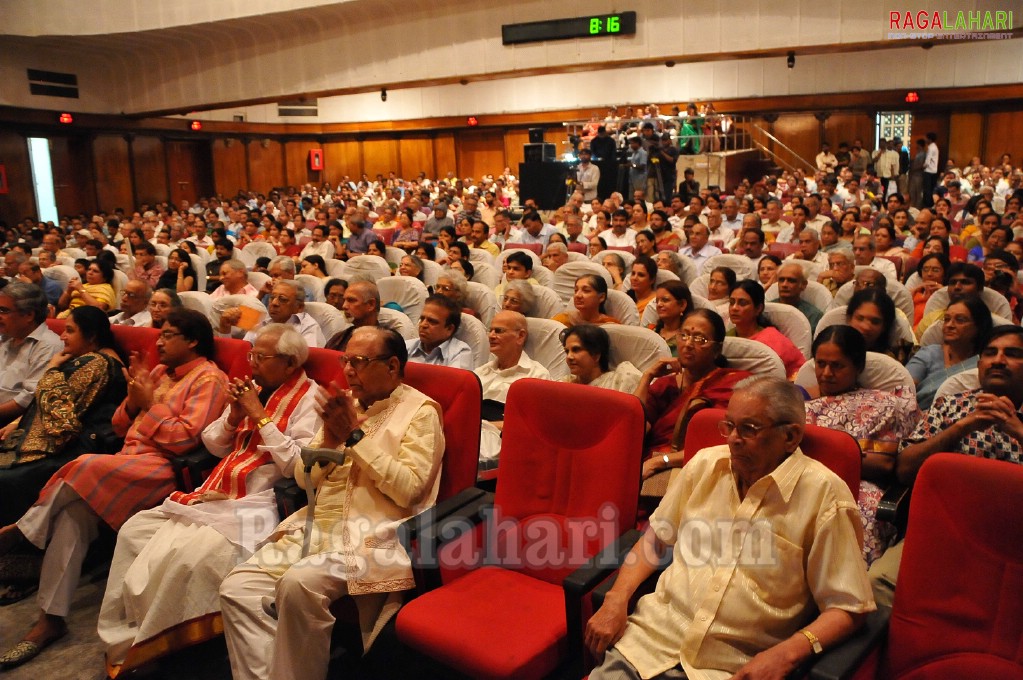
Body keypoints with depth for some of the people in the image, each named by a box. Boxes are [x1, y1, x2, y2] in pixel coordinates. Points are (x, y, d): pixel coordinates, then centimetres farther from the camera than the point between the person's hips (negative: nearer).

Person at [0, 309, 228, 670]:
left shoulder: (208, 379, -4)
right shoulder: (160, 372, 22)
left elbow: (187, 439, -15)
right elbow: (121, 427, 21)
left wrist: (150, 403, -9)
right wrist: (133, 400, 2)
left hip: (163, 468, -7)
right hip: (128, 460, 7)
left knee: (85, 468, -28)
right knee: (74, 509, -17)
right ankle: (51, 618, -15)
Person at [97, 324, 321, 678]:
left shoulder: (308, 399, -8)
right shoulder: (253, 388, 14)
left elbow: (298, 467, -18)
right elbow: (213, 445, 17)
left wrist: (261, 416, -15)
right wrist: (234, 415, -3)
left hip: (255, 505, -8)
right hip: (214, 495, 9)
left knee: (181, 556, -25)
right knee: (134, 530, 2)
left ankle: (140, 650, -2)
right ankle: (118, 638, 11)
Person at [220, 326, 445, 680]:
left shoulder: (420, 410, -3)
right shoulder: (345, 403, 16)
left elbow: (409, 490, -15)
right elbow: (305, 479, 16)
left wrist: (356, 436, -13)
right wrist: (330, 437, -4)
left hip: (376, 535, -7)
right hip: (318, 526, 7)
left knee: (300, 583, -31)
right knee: (237, 587, -12)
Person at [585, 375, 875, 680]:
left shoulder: (825, 495, -7)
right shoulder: (705, 464, 8)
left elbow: (847, 608, -5)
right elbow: (655, 537, 16)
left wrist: (785, 654, -20)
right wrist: (616, 599, 2)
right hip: (655, 635, 3)